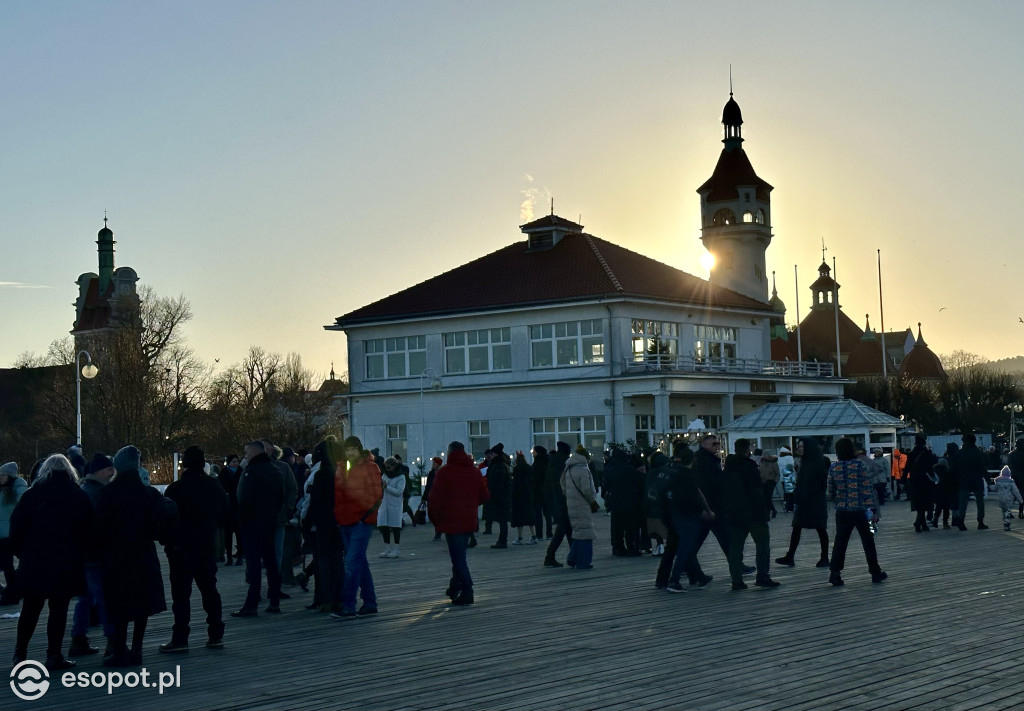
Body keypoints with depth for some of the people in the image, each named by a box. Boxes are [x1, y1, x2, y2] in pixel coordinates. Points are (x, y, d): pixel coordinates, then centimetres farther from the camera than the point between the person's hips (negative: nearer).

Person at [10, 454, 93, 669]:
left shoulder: (32, 495, 0)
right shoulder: (80, 498, 0)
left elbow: (17, 526, -3)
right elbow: (87, 530, -1)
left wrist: (20, 552, 7)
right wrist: (78, 553, 9)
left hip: (34, 561, 1)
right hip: (67, 564, -1)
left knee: (30, 608, 13)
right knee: (59, 608, 3)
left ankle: (20, 653, 19)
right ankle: (54, 656, 3)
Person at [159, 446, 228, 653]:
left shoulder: (176, 489, -14)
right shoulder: (215, 486, 3)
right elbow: (224, 514, 10)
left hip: (181, 548, -5)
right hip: (208, 546, 5)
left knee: (181, 593, -2)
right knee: (209, 589, 13)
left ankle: (180, 638, -3)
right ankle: (215, 635, 14)